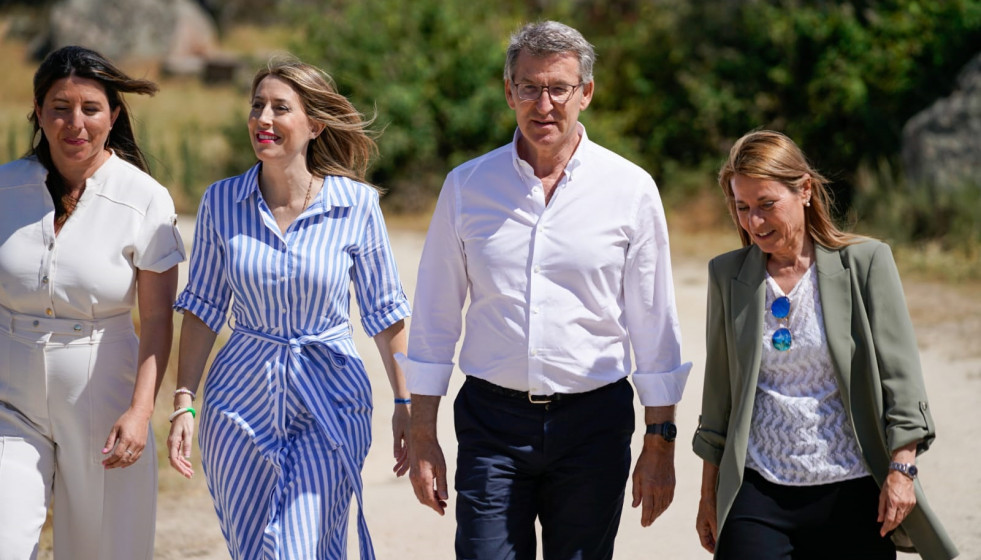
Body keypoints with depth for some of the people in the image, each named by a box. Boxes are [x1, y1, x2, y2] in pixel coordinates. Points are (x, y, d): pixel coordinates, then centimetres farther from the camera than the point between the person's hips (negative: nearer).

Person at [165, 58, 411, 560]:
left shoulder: (356, 205, -7)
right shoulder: (221, 203, -2)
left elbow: (386, 312, 2)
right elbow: (203, 307, 5)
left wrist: (405, 403, 2)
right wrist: (183, 403, -1)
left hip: (327, 406, -2)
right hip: (241, 402, 3)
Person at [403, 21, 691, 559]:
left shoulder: (631, 190, 0)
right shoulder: (466, 186, 4)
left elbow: (655, 327, 3)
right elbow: (434, 319, 8)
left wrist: (659, 443, 1)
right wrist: (422, 437, 5)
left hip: (593, 423, 0)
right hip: (492, 420, 0)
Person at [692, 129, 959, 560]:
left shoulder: (865, 262, -1)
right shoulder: (728, 275, 8)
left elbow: (900, 376, -2)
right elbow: (719, 393, 13)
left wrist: (901, 469, -10)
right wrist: (709, 493, 14)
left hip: (851, 492, -2)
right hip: (756, 494, 2)